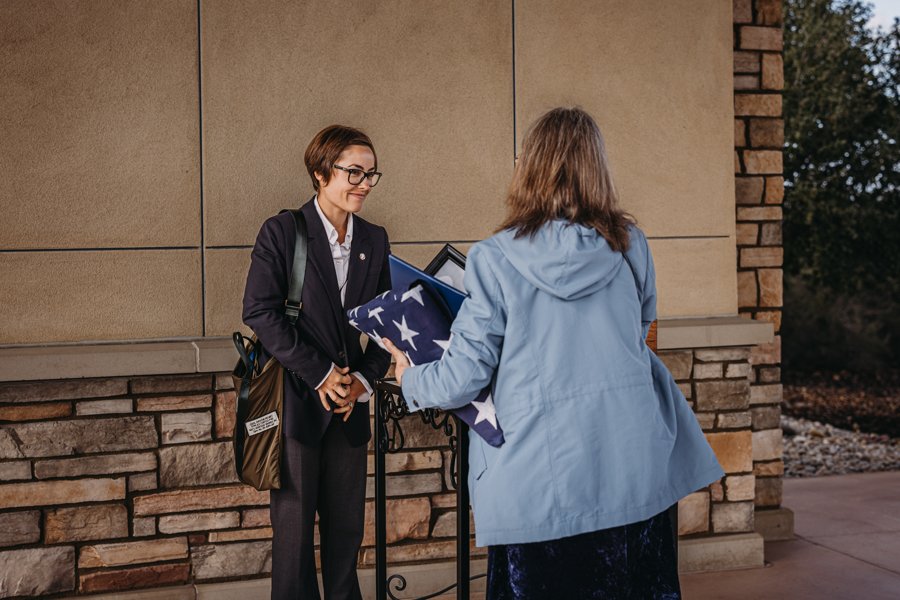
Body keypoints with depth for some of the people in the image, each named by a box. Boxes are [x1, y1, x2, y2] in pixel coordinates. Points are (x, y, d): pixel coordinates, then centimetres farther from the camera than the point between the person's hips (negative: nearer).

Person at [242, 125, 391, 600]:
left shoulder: (374, 240, 9)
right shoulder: (282, 231, -6)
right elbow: (259, 311, -12)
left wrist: (364, 379, -4)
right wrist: (320, 374, -15)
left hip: (350, 403, 4)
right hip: (296, 399, -4)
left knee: (346, 524, 10)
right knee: (294, 523, 5)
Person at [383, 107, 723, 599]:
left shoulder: (495, 258, -10)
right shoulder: (630, 246, -1)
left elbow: (465, 376, -7)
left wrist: (410, 381, 13)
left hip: (540, 481, -2)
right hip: (632, 472, 3)